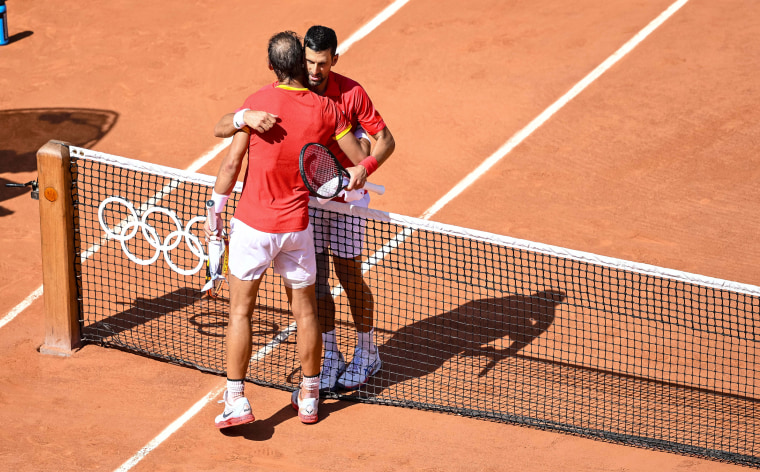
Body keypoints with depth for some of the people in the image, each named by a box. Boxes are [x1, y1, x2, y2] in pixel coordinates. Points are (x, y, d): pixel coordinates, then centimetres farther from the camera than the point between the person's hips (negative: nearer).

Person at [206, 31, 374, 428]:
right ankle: (309, 398, 27)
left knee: (240, 311, 7)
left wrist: (215, 214, -1)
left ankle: (236, 400, 3)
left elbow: (231, 164, -11)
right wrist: (358, 175, 25)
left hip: (252, 226, -2)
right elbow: (362, 163, 2)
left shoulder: (258, 102, -11)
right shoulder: (325, 109, -5)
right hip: (297, 227, 2)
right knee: (305, 311, 16)